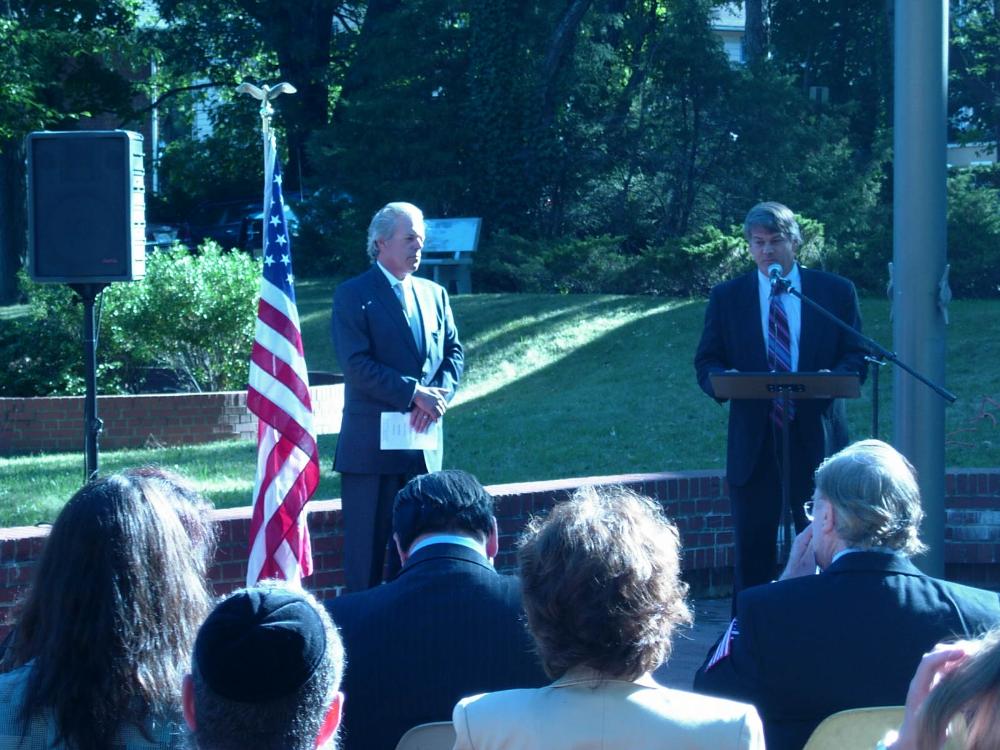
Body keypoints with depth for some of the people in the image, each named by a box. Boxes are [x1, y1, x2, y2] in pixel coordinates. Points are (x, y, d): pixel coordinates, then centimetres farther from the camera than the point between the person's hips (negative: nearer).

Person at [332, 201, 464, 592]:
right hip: (371, 442, -6)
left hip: (424, 442, 6)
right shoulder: (353, 295, -4)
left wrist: (439, 394, -8)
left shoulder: (435, 293, 15)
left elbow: (453, 353, 12)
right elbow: (357, 364, -14)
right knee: (366, 549, -2)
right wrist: (415, 393, -18)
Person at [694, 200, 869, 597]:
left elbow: (856, 356, 5)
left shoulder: (836, 292, 6)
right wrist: (723, 379, -17)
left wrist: (833, 379, -17)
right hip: (753, 440, 0)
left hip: (816, 435, 0)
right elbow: (706, 362, 7)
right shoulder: (726, 297, 7)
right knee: (751, 549, 4)